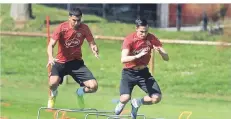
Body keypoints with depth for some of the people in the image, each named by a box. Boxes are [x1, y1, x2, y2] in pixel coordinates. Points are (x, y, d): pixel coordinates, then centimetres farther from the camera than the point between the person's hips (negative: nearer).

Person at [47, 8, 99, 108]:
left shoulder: (84, 28, -6)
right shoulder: (62, 28, -13)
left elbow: (91, 43, -1)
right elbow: (51, 45, -17)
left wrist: (94, 49, -27)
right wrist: (50, 57, -38)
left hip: (76, 62, 2)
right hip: (61, 62, -2)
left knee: (93, 86, -13)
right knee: (53, 82, -32)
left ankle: (81, 92, 26)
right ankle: (53, 94, 9)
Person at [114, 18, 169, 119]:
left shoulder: (151, 39, -8)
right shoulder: (129, 39, -17)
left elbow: (166, 58, -8)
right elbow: (123, 59, -31)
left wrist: (160, 51, -30)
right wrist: (138, 56, -46)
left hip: (143, 72, 3)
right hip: (129, 73, -3)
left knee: (157, 98, -13)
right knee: (125, 98, -25)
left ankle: (137, 103, 17)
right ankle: (121, 103, 15)